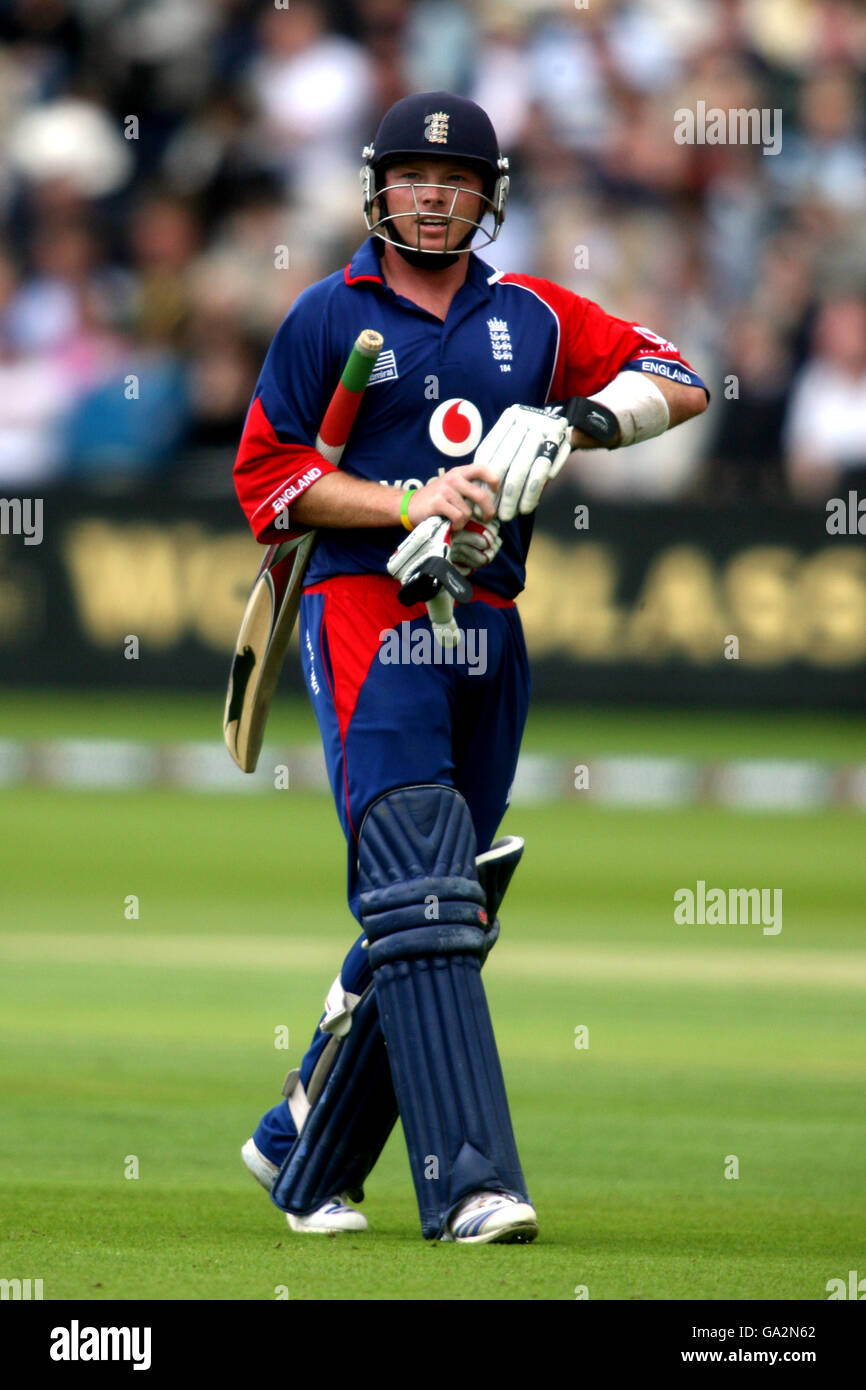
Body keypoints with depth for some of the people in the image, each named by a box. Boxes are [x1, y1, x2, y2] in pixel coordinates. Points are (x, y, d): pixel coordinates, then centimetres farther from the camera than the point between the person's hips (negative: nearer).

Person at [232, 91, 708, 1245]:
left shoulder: (531, 316, 14)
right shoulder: (329, 316, 4)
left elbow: (679, 381, 13)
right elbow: (266, 476, 0)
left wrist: (576, 420, -6)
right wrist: (414, 507, -12)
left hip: (489, 634, 5)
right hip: (368, 619, -5)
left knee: (433, 919, 7)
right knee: (420, 901, -17)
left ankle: (302, 1153, 21)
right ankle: (467, 1180, -24)